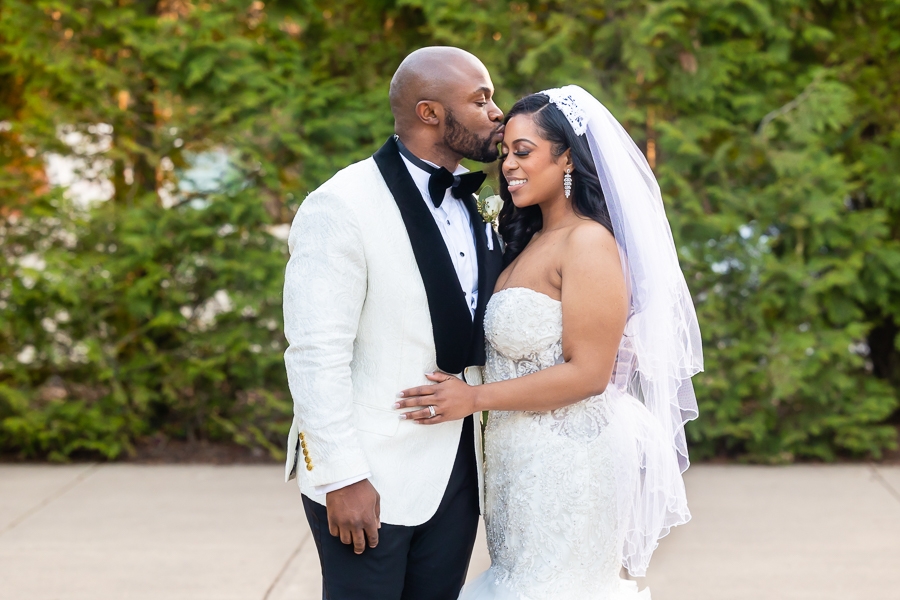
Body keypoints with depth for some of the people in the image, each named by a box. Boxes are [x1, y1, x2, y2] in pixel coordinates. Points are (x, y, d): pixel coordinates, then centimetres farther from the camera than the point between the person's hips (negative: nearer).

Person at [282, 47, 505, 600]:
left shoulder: (472, 207, 10)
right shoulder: (340, 208, -14)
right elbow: (317, 356, -17)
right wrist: (343, 478, -19)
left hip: (457, 468, 7)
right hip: (371, 480, -7)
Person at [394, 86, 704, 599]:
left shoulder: (589, 243, -17)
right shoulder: (530, 241, 11)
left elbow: (587, 373, -21)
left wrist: (475, 398, -18)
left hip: (568, 461, -8)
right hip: (520, 457, 8)